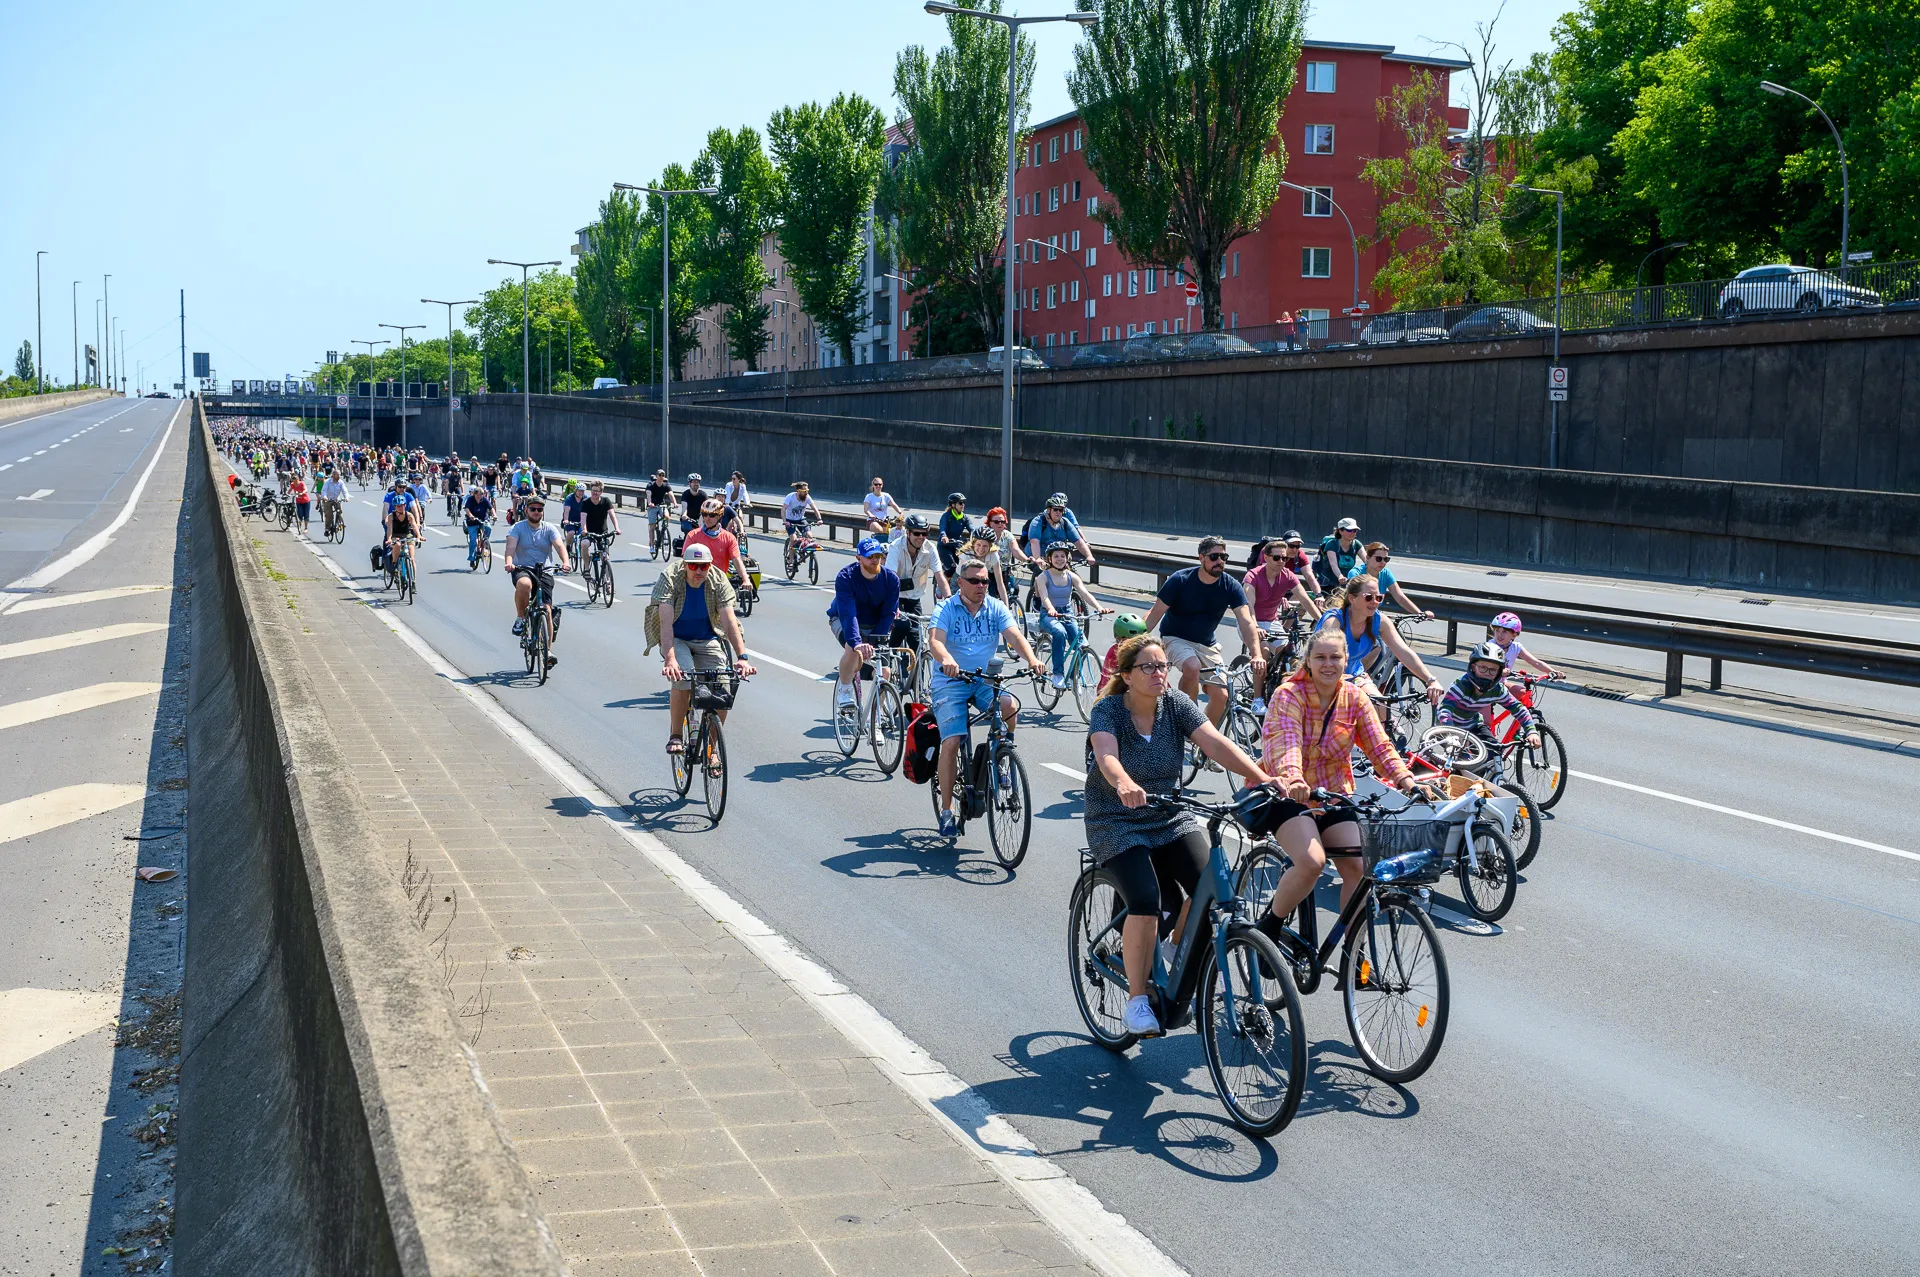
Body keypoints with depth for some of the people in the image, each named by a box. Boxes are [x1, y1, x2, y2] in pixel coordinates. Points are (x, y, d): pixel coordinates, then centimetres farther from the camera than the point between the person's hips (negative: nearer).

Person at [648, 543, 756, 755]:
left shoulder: (718, 580, -18)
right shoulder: (670, 578, -24)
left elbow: (729, 620, -25)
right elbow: (666, 622, -34)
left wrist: (741, 657, -38)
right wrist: (669, 659, -48)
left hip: (706, 640, 2)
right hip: (676, 639, -2)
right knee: (682, 678, -32)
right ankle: (675, 736, -13)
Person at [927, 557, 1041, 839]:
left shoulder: (996, 608, 4)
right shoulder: (946, 610, -4)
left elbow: (1015, 636, -10)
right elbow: (935, 640, -21)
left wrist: (1031, 659, -31)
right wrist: (946, 660, -44)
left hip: (985, 680, 2)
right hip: (951, 681, -2)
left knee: (1010, 705, -29)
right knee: (951, 742, -16)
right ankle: (946, 810, -6)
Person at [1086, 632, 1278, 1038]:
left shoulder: (1176, 704, -2)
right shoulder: (1107, 710, -12)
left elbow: (1215, 744, -15)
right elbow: (1107, 756, -32)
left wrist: (1261, 777, -30)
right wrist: (1125, 785, -54)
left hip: (1172, 818, 4)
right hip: (1118, 824, -4)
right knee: (1146, 903, -26)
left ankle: (1176, 954, 11)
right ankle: (1137, 999, -7)